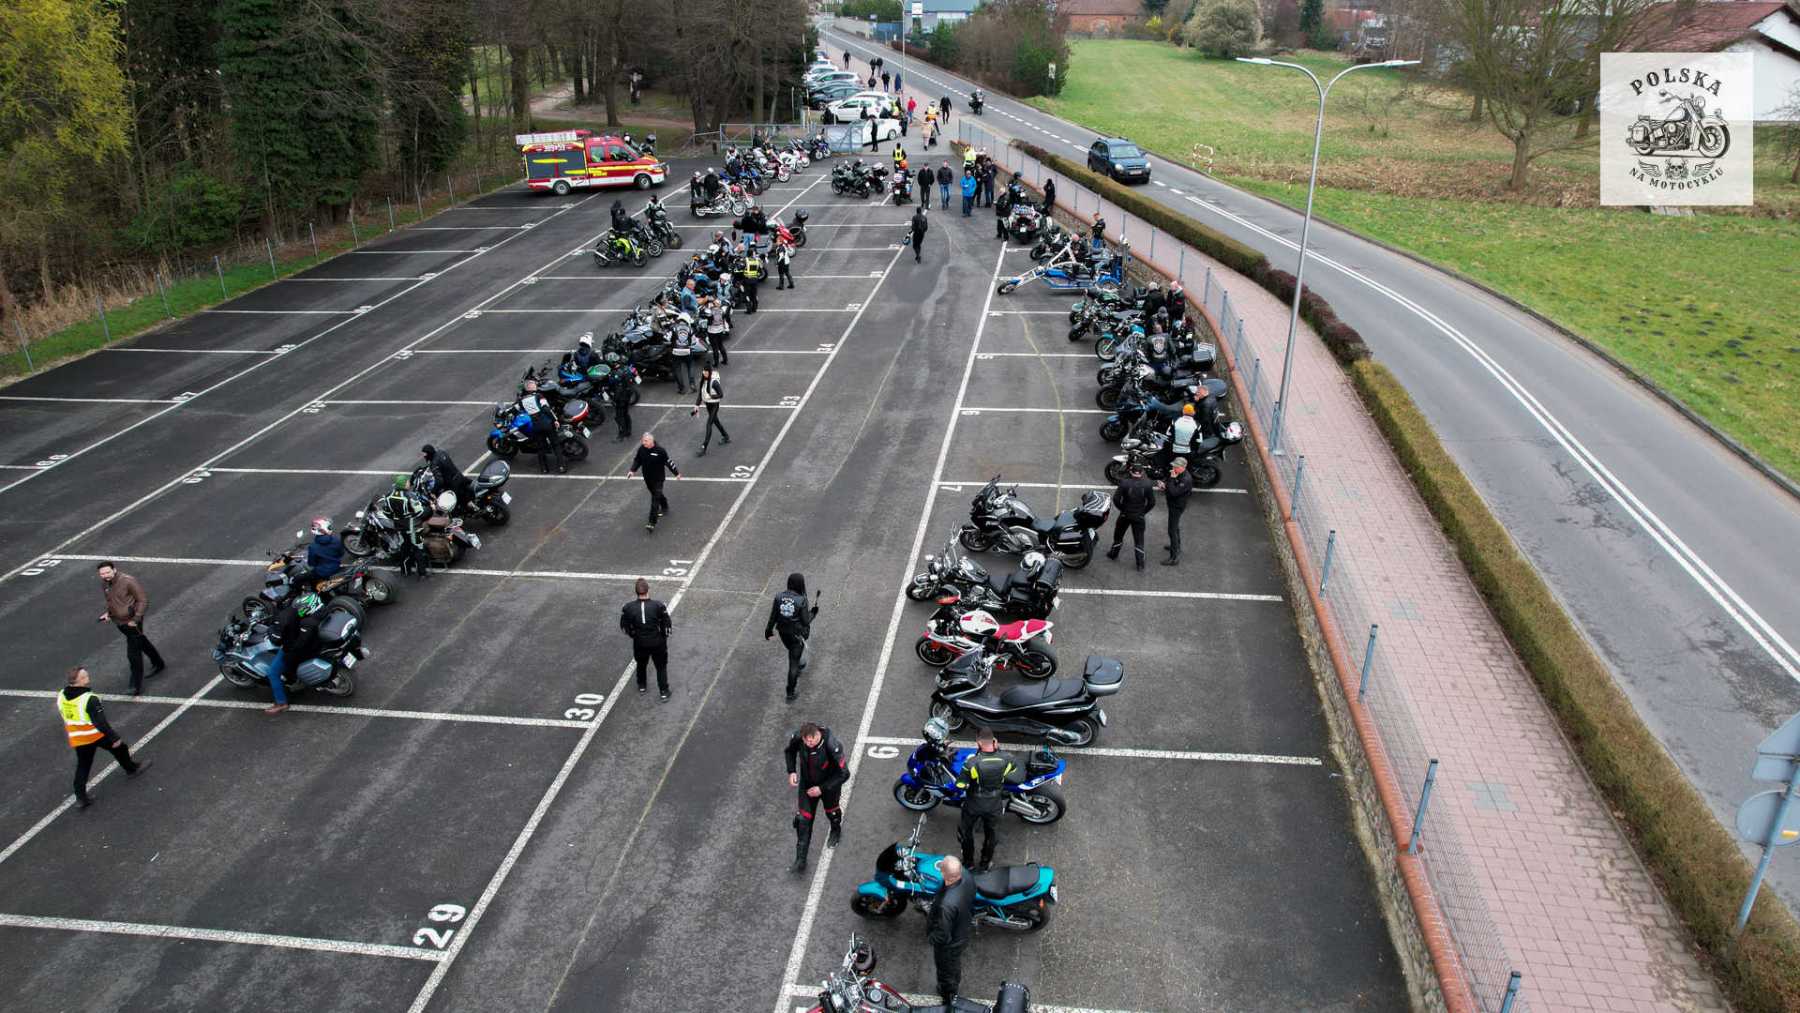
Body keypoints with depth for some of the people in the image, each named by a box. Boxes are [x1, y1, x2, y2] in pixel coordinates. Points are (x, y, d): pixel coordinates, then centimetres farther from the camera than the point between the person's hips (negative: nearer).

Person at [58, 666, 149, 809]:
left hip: (76, 739, 6)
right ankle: (131, 768, 40)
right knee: (119, 747, 20)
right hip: (96, 736, -6)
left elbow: (65, 718, 10)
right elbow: (100, 722, -24)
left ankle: (81, 796, 15)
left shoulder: (60, 696, -5)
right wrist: (114, 737, -15)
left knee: (82, 766, 16)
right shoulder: (89, 699, -28)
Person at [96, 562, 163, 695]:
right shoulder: (104, 584, 1)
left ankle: (136, 686, 4)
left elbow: (143, 600, -18)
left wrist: (136, 619, -22)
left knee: (133, 654, -6)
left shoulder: (128, 581, -22)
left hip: (132, 622, -8)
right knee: (141, 643, 25)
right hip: (118, 622, 8)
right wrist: (107, 612, 2)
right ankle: (158, 664, 46)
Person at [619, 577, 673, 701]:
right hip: (657, 642, -2)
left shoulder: (628, 607, -16)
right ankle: (664, 692, 22)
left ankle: (642, 686, 48)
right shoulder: (658, 606, -20)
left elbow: (624, 626, -4)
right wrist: (663, 636, 8)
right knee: (661, 666, 18)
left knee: (641, 664, 29)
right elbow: (666, 624, -13)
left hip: (639, 643, 2)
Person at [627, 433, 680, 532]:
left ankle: (652, 523, -9)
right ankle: (664, 507, 54)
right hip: (647, 478, 5)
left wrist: (676, 473, -2)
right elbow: (637, 460, 8)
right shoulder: (641, 449, -7)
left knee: (655, 500, -8)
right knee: (657, 495, 25)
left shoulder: (660, 451, -20)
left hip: (658, 479, -5)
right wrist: (632, 470, -6)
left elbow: (668, 462, -10)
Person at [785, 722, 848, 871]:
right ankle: (800, 859, 12)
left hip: (829, 784, -3)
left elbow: (844, 773, -28)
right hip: (807, 784, 3)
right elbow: (790, 751, 0)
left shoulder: (831, 746, -38)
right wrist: (791, 771, -13)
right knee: (803, 820, 1)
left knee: (831, 812, 24)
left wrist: (822, 788, -27)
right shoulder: (798, 738, -26)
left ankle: (836, 831, 58)